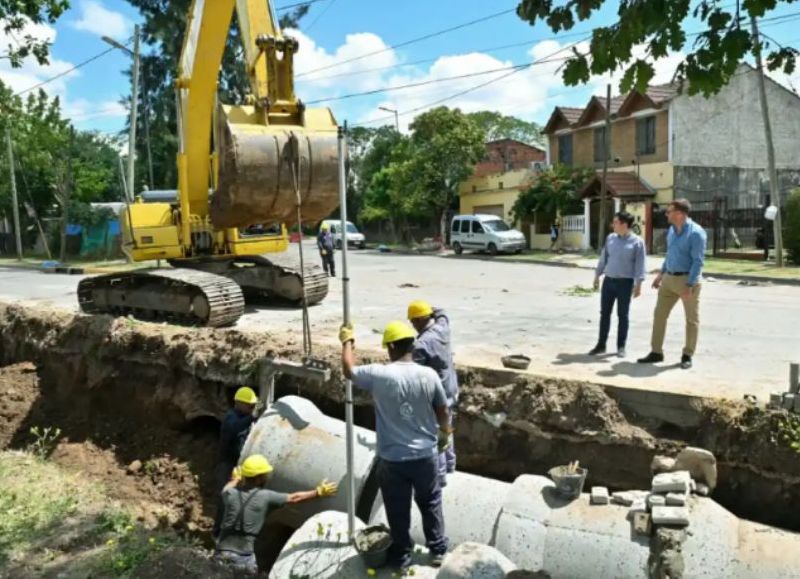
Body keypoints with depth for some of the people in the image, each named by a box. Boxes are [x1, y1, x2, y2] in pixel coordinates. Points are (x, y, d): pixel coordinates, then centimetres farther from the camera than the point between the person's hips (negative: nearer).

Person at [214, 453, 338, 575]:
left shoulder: (231, 494, 0)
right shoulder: (265, 496, -7)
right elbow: (293, 498, 2)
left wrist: (235, 479, 49)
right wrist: (318, 492, 11)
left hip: (222, 554, 2)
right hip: (244, 558, -2)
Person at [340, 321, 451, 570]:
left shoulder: (379, 375, -18)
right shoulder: (428, 375, -12)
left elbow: (348, 370, 1)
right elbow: (443, 411, 2)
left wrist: (347, 340, 17)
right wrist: (445, 434, 22)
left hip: (392, 459, -2)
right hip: (425, 455, 2)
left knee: (398, 511, 17)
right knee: (430, 504, 23)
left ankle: (401, 556, 33)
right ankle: (438, 551, 36)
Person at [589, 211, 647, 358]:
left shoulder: (637, 242, -8)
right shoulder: (610, 238, 7)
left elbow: (639, 265, -9)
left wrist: (638, 284, -13)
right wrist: (597, 275, 15)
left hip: (625, 282, -5)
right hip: (608, 280, 5)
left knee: (622, 315, 4)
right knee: (605, 313, 8)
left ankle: (621, 346, 15)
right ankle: (601, 345, 17)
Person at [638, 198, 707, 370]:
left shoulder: (696, 233, -16)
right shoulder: (672, 230, 8)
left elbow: (698, 261, -19)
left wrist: (689, 285, -23)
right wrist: (661, 274, 18)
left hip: (688, 279, -7)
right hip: (669, 278, 7)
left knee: (692, 319, 6)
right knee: (659, 314, 6)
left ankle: (687, 355, 17)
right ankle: (656, 352, 14)